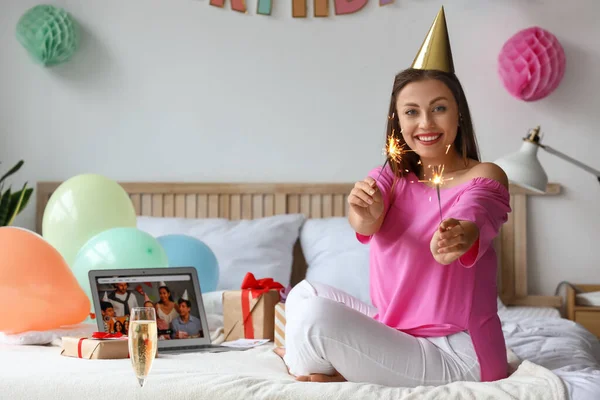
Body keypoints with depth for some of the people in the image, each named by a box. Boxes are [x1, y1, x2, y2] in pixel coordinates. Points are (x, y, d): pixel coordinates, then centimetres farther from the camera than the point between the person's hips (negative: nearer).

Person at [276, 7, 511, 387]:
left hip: (457, 356, -7)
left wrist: (459, 237, -60)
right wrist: (364, 212, -45)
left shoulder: (485, 177, -9)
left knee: (315, 314, -22)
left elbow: (474, 219, -33)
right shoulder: (392, 177, 6)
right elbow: (369, 219, -18)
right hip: (398, 332, 7)